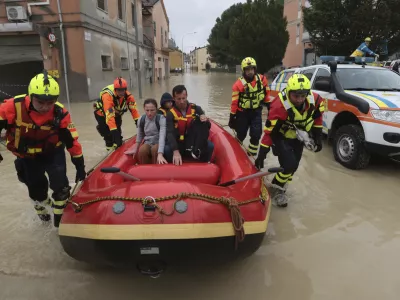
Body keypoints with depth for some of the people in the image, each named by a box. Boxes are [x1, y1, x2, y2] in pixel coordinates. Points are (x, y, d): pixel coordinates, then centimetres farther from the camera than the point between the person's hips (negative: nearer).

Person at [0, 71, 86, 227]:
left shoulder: (60, 113, -26)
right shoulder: (13, 106, -29)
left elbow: (72, 141, -19)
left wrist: (80, 166, -13)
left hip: (53, 153, -1)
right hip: (26, 156, 1)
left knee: (61, 186, -9)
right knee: (36, 188, 15)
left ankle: (60, 219, 14)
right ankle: (41, 209, 49)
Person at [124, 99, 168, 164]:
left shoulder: (161, 119, -19)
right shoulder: (142, 120, -6)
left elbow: (162, 136, -32)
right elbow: (139, 135, 12)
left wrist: (160, 154, -44)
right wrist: (135, 149, 16)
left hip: (158, 143, -3)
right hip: (147, 143, 3)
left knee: (155, 149, -35)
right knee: (141, 151, -29)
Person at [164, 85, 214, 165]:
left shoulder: (196, 109, 0)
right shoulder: (171, 113, -8)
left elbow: (208, 126, 2)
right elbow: (170, 134, -21)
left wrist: (206, 121, -25)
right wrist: (176, 151, -39)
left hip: (194, 143, 1)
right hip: (179, 144, -1)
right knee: (167, 149, -32)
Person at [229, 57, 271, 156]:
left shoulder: (262, 79, -9)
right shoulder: (238, 84, -19)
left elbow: (266, 94, 7)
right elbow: (234, 102, -14)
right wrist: (232, 117, -11)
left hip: (256, 111, 2)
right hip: (243, 113, -2)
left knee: (256, 134, -6)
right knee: (241, 134, 10)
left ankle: (251, 154, 14)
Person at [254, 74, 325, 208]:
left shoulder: (315, 100, -21)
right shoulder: (280, 106, -35)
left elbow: (317, 118, 1)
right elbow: (269, 132, -31)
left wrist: (318, 138, 2)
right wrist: (261, 154, -30)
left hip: (298, 137, 6)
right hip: (281, 137, -5)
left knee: (294, 165, 13)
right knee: (289, 165, -21)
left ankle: (281, 184, 39)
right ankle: (276, 189, 4)